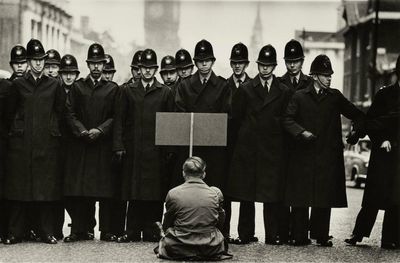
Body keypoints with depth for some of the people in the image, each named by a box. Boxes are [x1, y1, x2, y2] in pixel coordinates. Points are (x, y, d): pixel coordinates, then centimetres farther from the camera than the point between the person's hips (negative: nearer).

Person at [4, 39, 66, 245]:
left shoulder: (53, 85, 6)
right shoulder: (18, 85, 5)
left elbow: (60, 111, 14)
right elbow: (10, 111, 12)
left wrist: (51, 127, 11)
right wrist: (18, 127, 10)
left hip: (47, 142, 1)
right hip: (21, 142, 0)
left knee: (47, 187, 0)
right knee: (19, 187, -1)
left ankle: (47, 231, 7)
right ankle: (15, 233, 4)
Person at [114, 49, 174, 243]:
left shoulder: (165, 92, 10)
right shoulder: (127, 91, 10)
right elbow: (119, 119, 7)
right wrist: (119, 145, -1)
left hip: (156, 150, 0)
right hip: (133, 149, 0)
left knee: (155, 191, 0)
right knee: (134, 190, 0)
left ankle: (152, 231, 5)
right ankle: (132, 232, 5)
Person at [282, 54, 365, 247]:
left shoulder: (335, 97, 12)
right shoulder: (299, 97, 5)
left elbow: (357, 115, 17)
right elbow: (287, 120, -3)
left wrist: (357, 131, -1)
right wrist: (301, 132, -19)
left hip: (327, 156, 2)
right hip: (303, 155, -2)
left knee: (325, 198, 0)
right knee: (300, 198, -1)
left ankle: (321, 235, 7)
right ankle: (300, 236, 6)